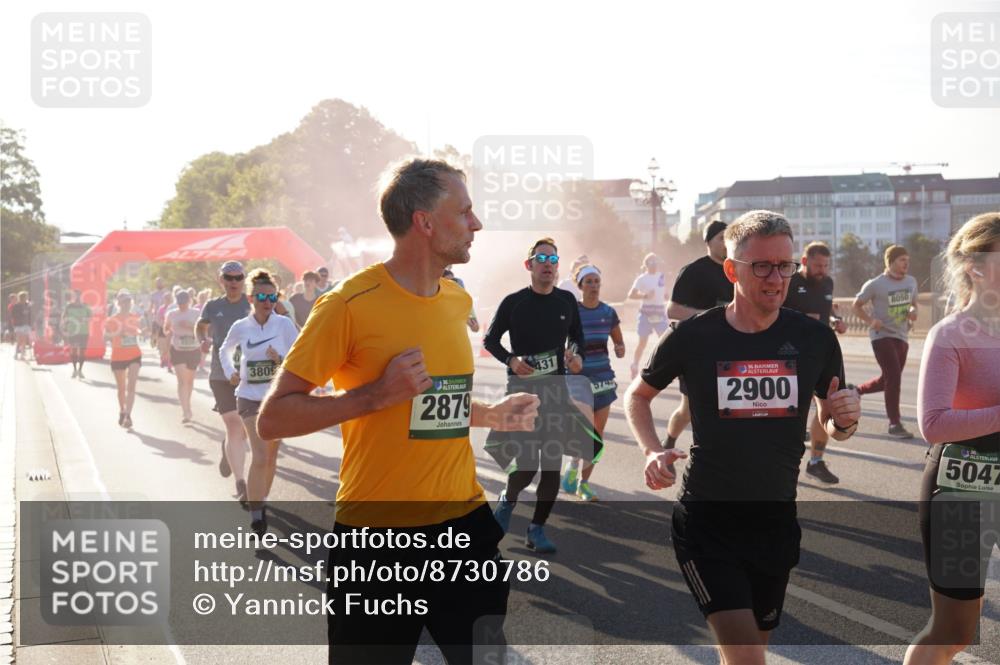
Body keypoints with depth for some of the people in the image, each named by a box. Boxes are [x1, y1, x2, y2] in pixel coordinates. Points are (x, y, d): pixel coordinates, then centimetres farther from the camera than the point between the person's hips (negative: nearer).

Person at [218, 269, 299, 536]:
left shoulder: (284, 324, -7)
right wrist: (229, 373, 3)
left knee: (271, 457, 14)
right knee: (260, 457, -14)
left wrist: (281, 361, -21)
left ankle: (261, 501, 35)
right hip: (250, 397, -1)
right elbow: (224, 351, 17)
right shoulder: (240, 327, -4)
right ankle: (256, 515, -10)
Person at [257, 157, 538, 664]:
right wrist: (375, 395, -21)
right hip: (376, 536, -5)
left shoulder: (458, 301, 9)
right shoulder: (350, 303, -12)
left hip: (465, 526, 6)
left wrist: (491, 415, 7)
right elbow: (273, 419, -13)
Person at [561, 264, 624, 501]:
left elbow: (619, 342, 14)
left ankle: (583, 483, 19)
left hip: (603, 378, 4)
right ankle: (573, 466, 17)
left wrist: (620, 350, -8)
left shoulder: (608, 312, 4)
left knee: (598, 433, 5)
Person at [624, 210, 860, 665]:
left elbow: (830, 427, 11)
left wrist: (844, 421, -12)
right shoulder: (693, 337, -8)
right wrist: (652, 451, -9)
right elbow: (637, 395, 9)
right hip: (707, 521, -3)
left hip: (776, 521, 4)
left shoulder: (814, 339, -2)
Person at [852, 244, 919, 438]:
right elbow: (857, 305, -1)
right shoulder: (875, 284, -9)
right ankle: (894, 424, -9)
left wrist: (913, 311, -3)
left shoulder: (911, 282, 8)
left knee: (888, 380, 13)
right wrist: (870, 321, -17)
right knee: (894, 376, -16)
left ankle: (855, 391, 38)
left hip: (902, 337, 7)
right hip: (882, 335, -7)